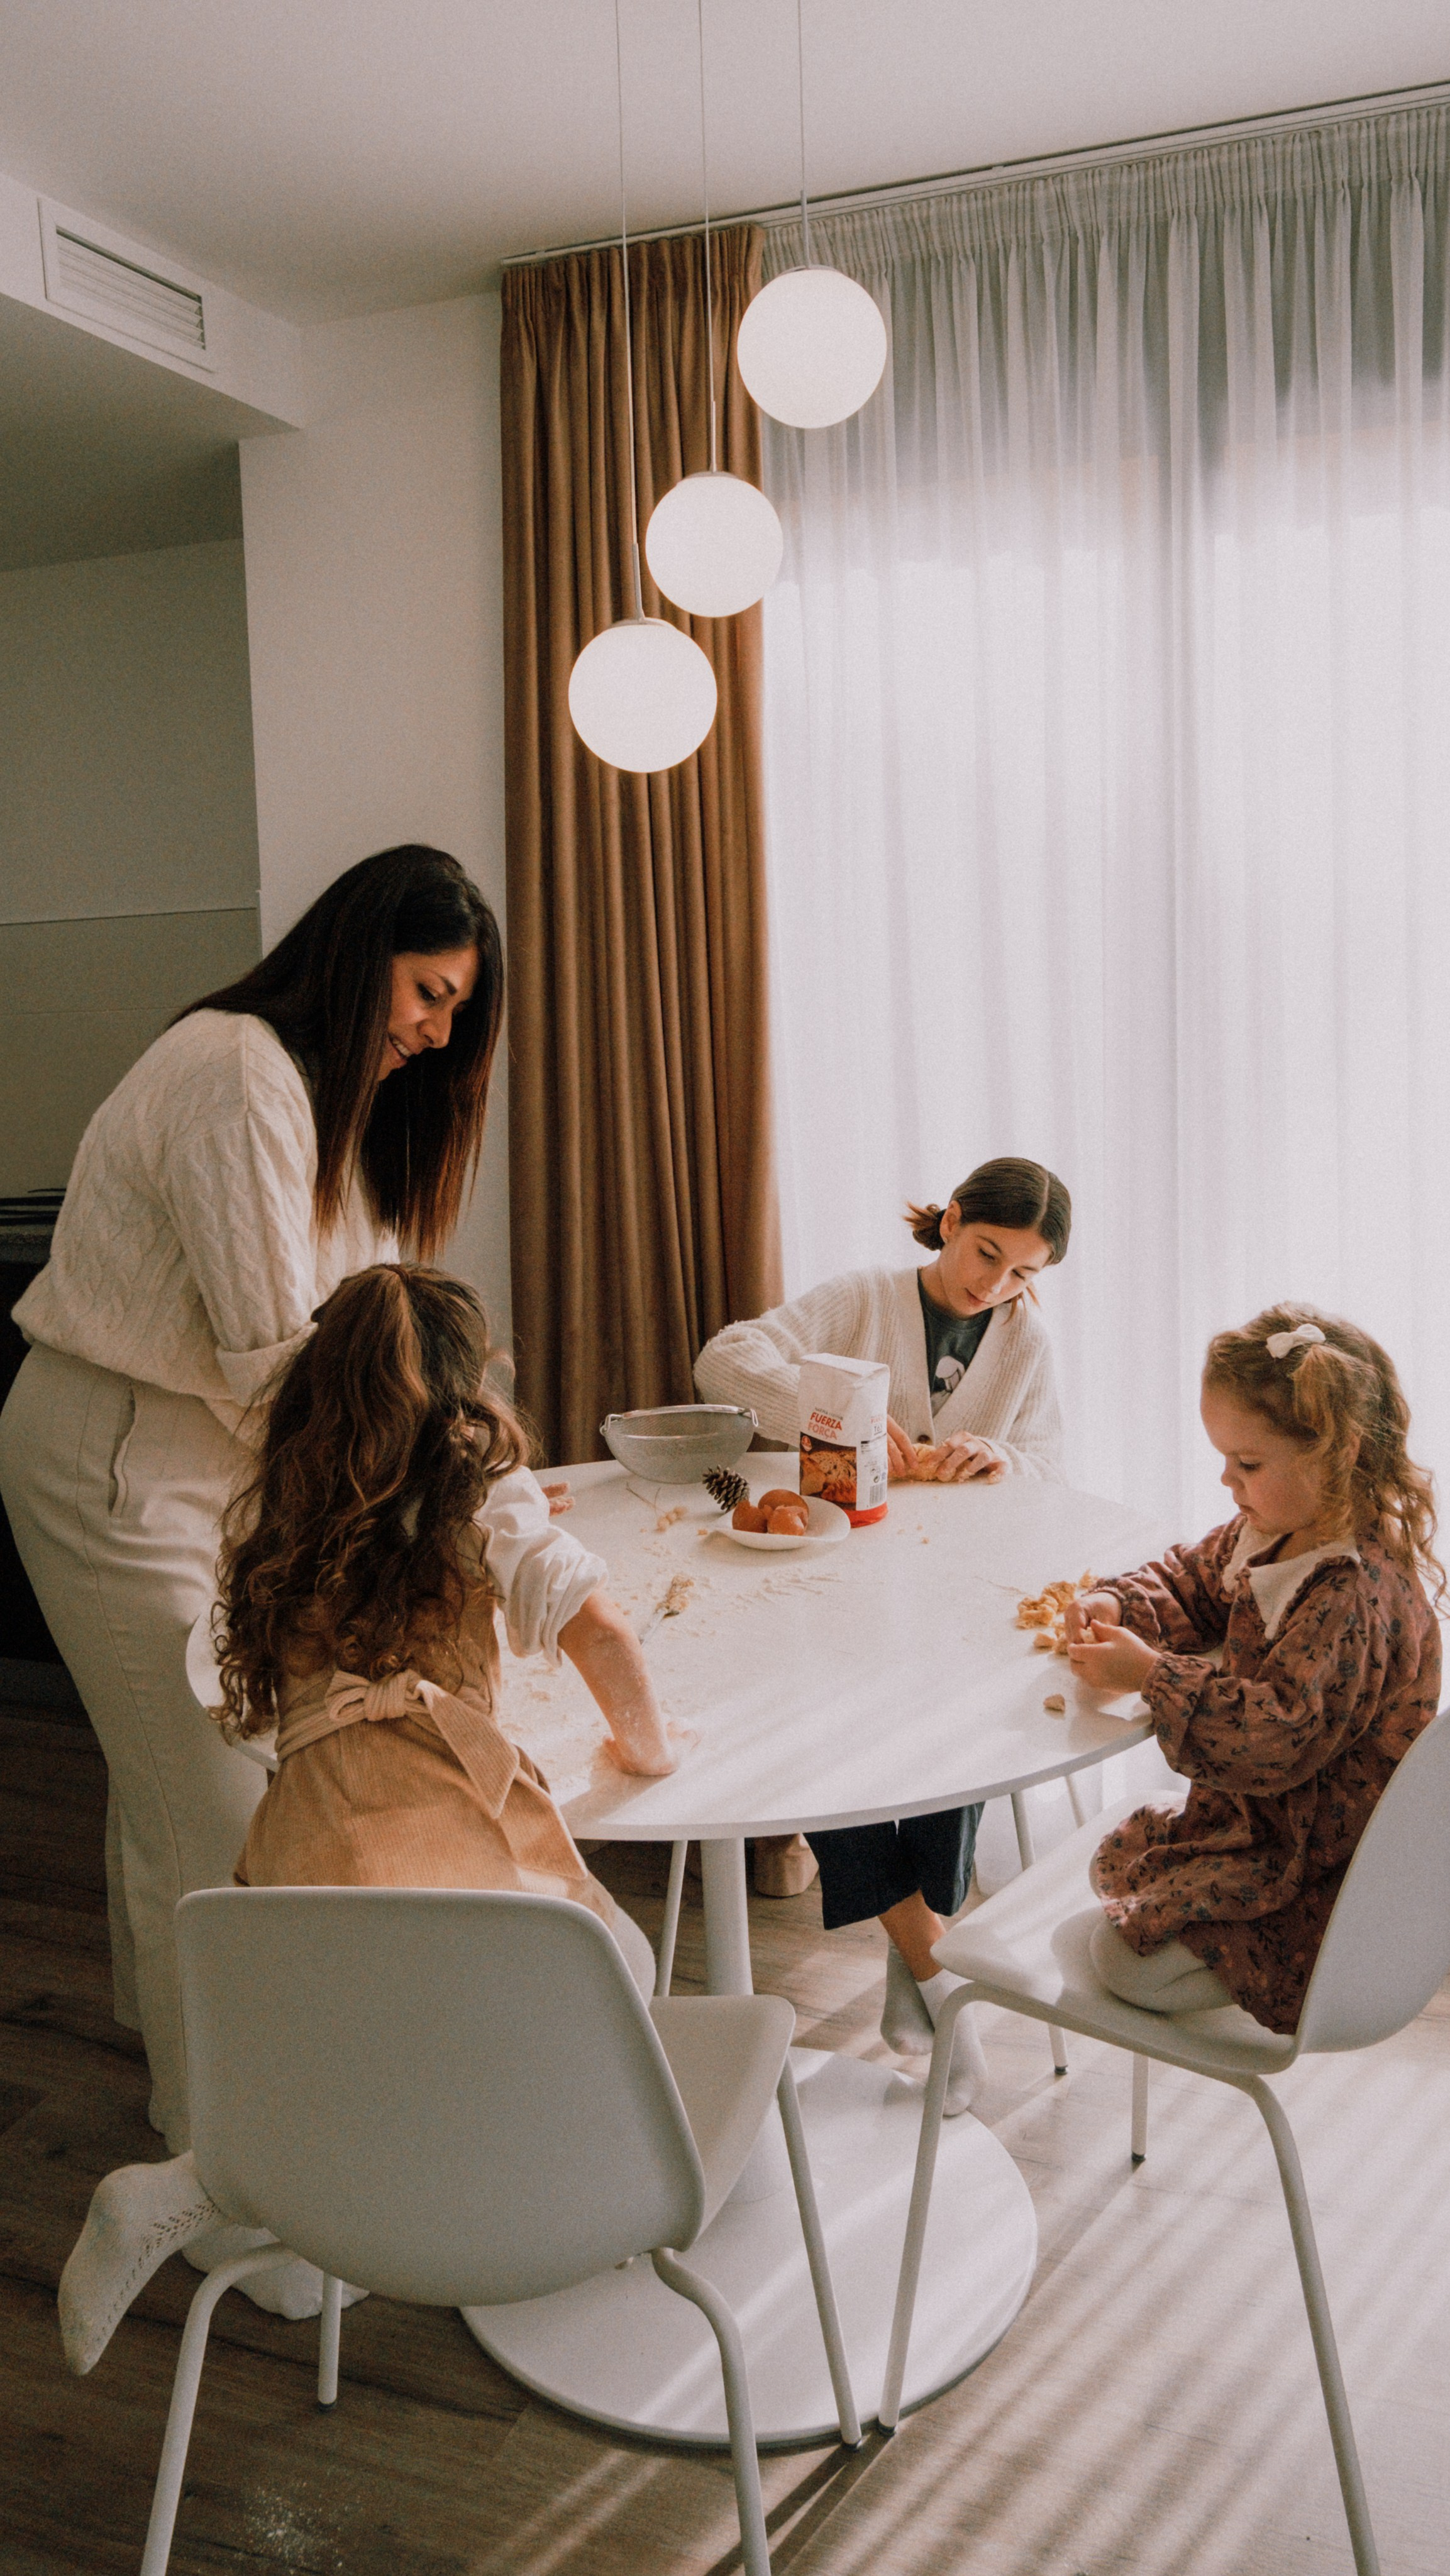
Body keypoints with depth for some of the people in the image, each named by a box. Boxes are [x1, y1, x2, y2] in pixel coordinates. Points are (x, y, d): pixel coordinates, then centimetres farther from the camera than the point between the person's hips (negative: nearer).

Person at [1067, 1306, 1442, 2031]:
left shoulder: (1355, 1595, -31)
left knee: (1125, 1959, -13)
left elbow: (1279, 1734, -35)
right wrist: (1115, 1605, -6)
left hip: (1321, 1862, -10)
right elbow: (1192, 1580, 15)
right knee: (1117, 1862, 21)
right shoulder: (1272, 1532, -1)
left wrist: (1152, 1674, -33)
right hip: (1261, 1810, 10)